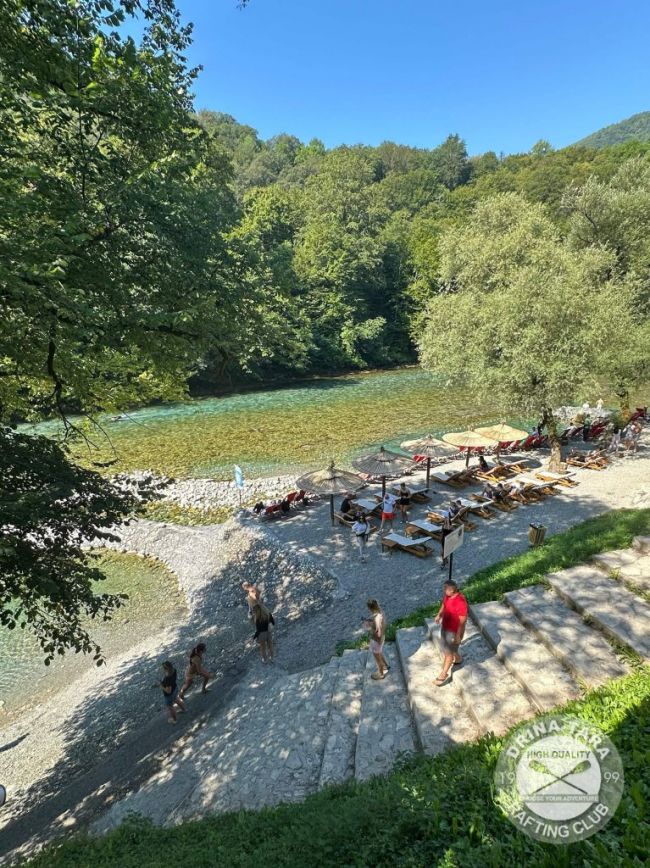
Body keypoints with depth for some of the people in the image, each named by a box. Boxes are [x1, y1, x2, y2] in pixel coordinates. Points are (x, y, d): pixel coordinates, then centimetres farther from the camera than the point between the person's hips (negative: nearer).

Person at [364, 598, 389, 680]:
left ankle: (380, 674, 42)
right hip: (378, 639, 8)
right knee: (378, 653, 33)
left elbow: (379, 634, -31)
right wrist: (368, 620, -4)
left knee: (377, 657, 18)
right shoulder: (379, 611, -12)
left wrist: (369, 627, -24)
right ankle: (385, 666, 57)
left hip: (377, 640, -8)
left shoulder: (378, 618, -39)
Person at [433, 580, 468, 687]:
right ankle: (458, 659, 54)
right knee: (446, 647, 27)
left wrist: (458, 636, -19)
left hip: (454, 631, -8)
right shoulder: (447, 595, -10)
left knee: (449, 653, 7)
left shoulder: (461, 602, -33)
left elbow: (462, 621, -25)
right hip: (445, 626, 8)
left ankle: (444, 675, 24)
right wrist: (439, 615, -3)